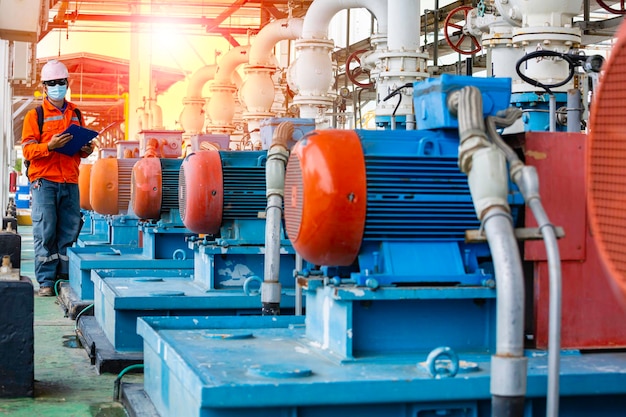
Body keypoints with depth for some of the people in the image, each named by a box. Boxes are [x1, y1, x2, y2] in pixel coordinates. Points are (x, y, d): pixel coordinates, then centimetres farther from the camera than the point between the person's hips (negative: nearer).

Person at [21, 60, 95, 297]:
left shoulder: (75, 114, 17)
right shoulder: (35, 115, 3)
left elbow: (82, 146, 24)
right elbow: (27, 150, -4)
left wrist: (86, 150, 1)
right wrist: (50, 146, -21)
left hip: (70, 182, 4)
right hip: (44, 181, -4)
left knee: (69, 231, 3)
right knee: (45, 232, -5)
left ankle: (65, 277, 11)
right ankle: (46, 281, 0)